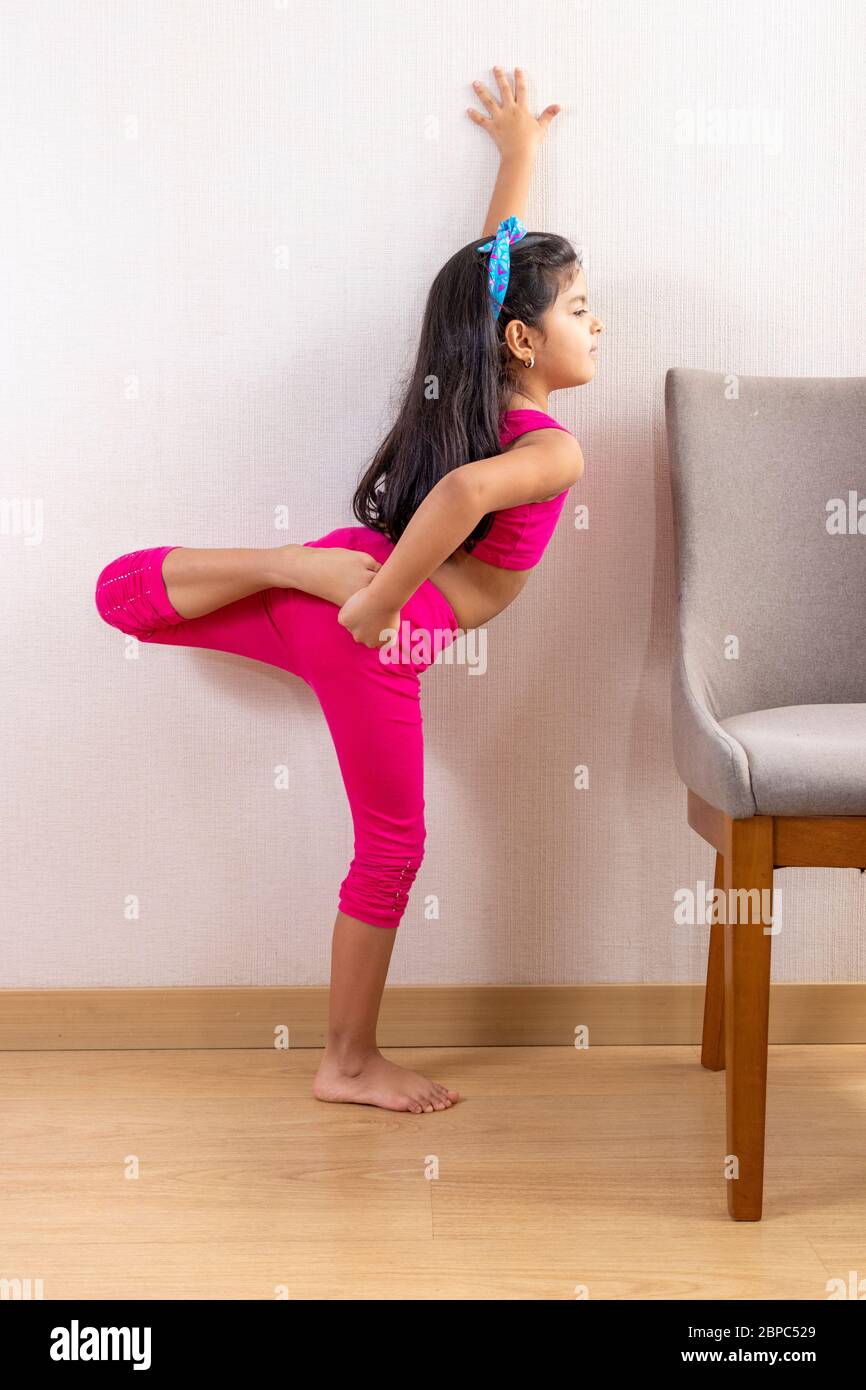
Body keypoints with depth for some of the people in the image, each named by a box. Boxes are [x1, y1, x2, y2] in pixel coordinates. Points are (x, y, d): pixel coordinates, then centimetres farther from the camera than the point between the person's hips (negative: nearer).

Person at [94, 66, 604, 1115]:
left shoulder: (465, 387, 11)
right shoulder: (553, 450, -11)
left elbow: (492, 268, 27)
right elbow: (466, 492, -34)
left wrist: (518, 147, 40)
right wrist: (380, 604, -23)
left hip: (351, 575, 7)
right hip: (378, 633, -7)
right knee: (391, 849, 8)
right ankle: (351, 1065, 19)